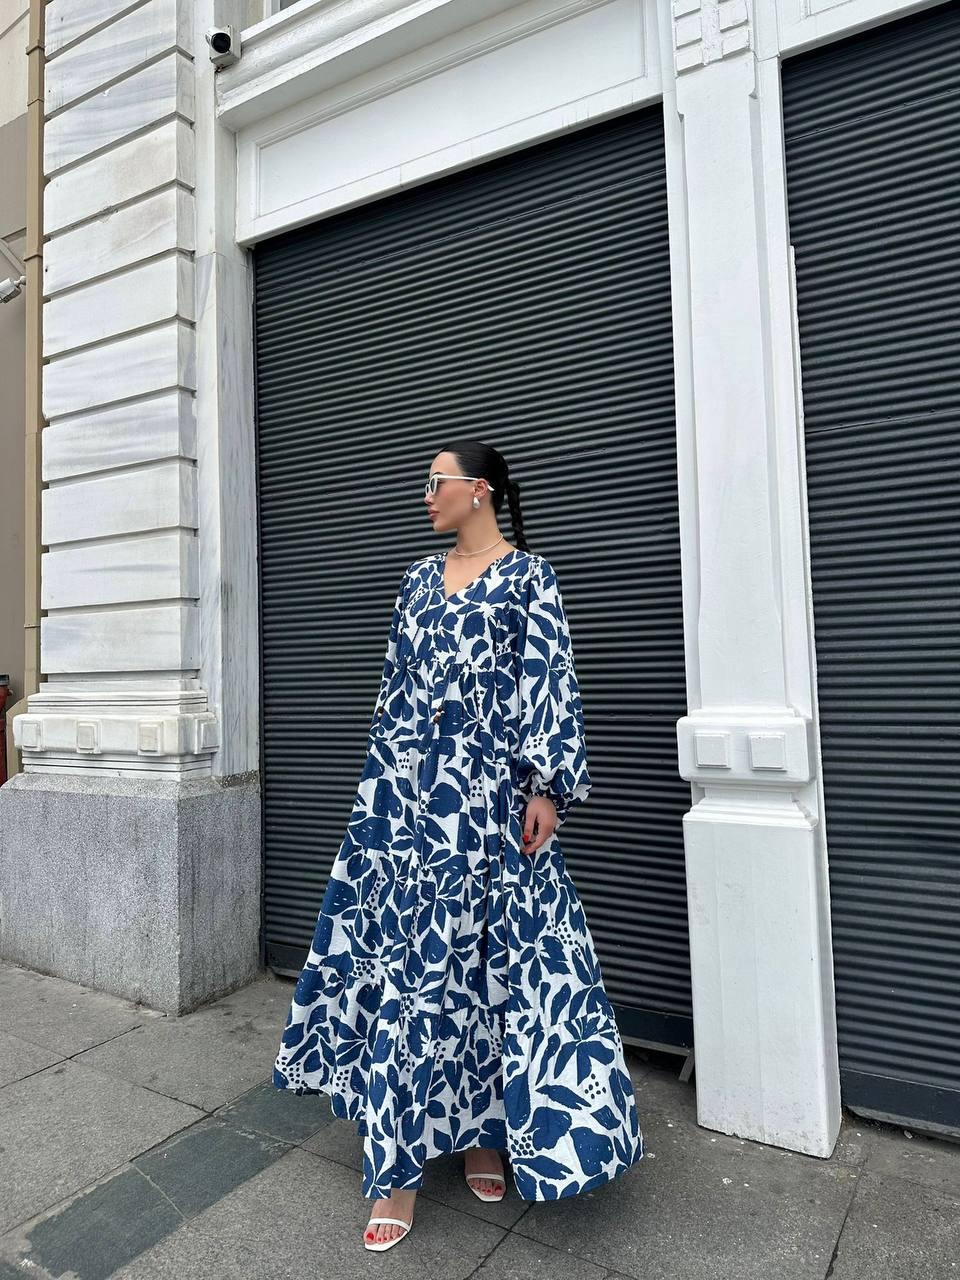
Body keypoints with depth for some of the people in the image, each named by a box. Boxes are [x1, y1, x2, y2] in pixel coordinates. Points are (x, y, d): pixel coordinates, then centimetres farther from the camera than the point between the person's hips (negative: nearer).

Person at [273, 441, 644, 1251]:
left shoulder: (528, 576, -1)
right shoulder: (420, 578, 15)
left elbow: (550, 686, -8)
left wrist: (546, 787, -14)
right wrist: (380, 778, 16)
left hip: (486, 789, -4)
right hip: (406, 788, 5)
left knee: (485, 951, 5)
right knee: (400, 950, 5)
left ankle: (483, 1129, 28)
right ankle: (402, 1160, 18)